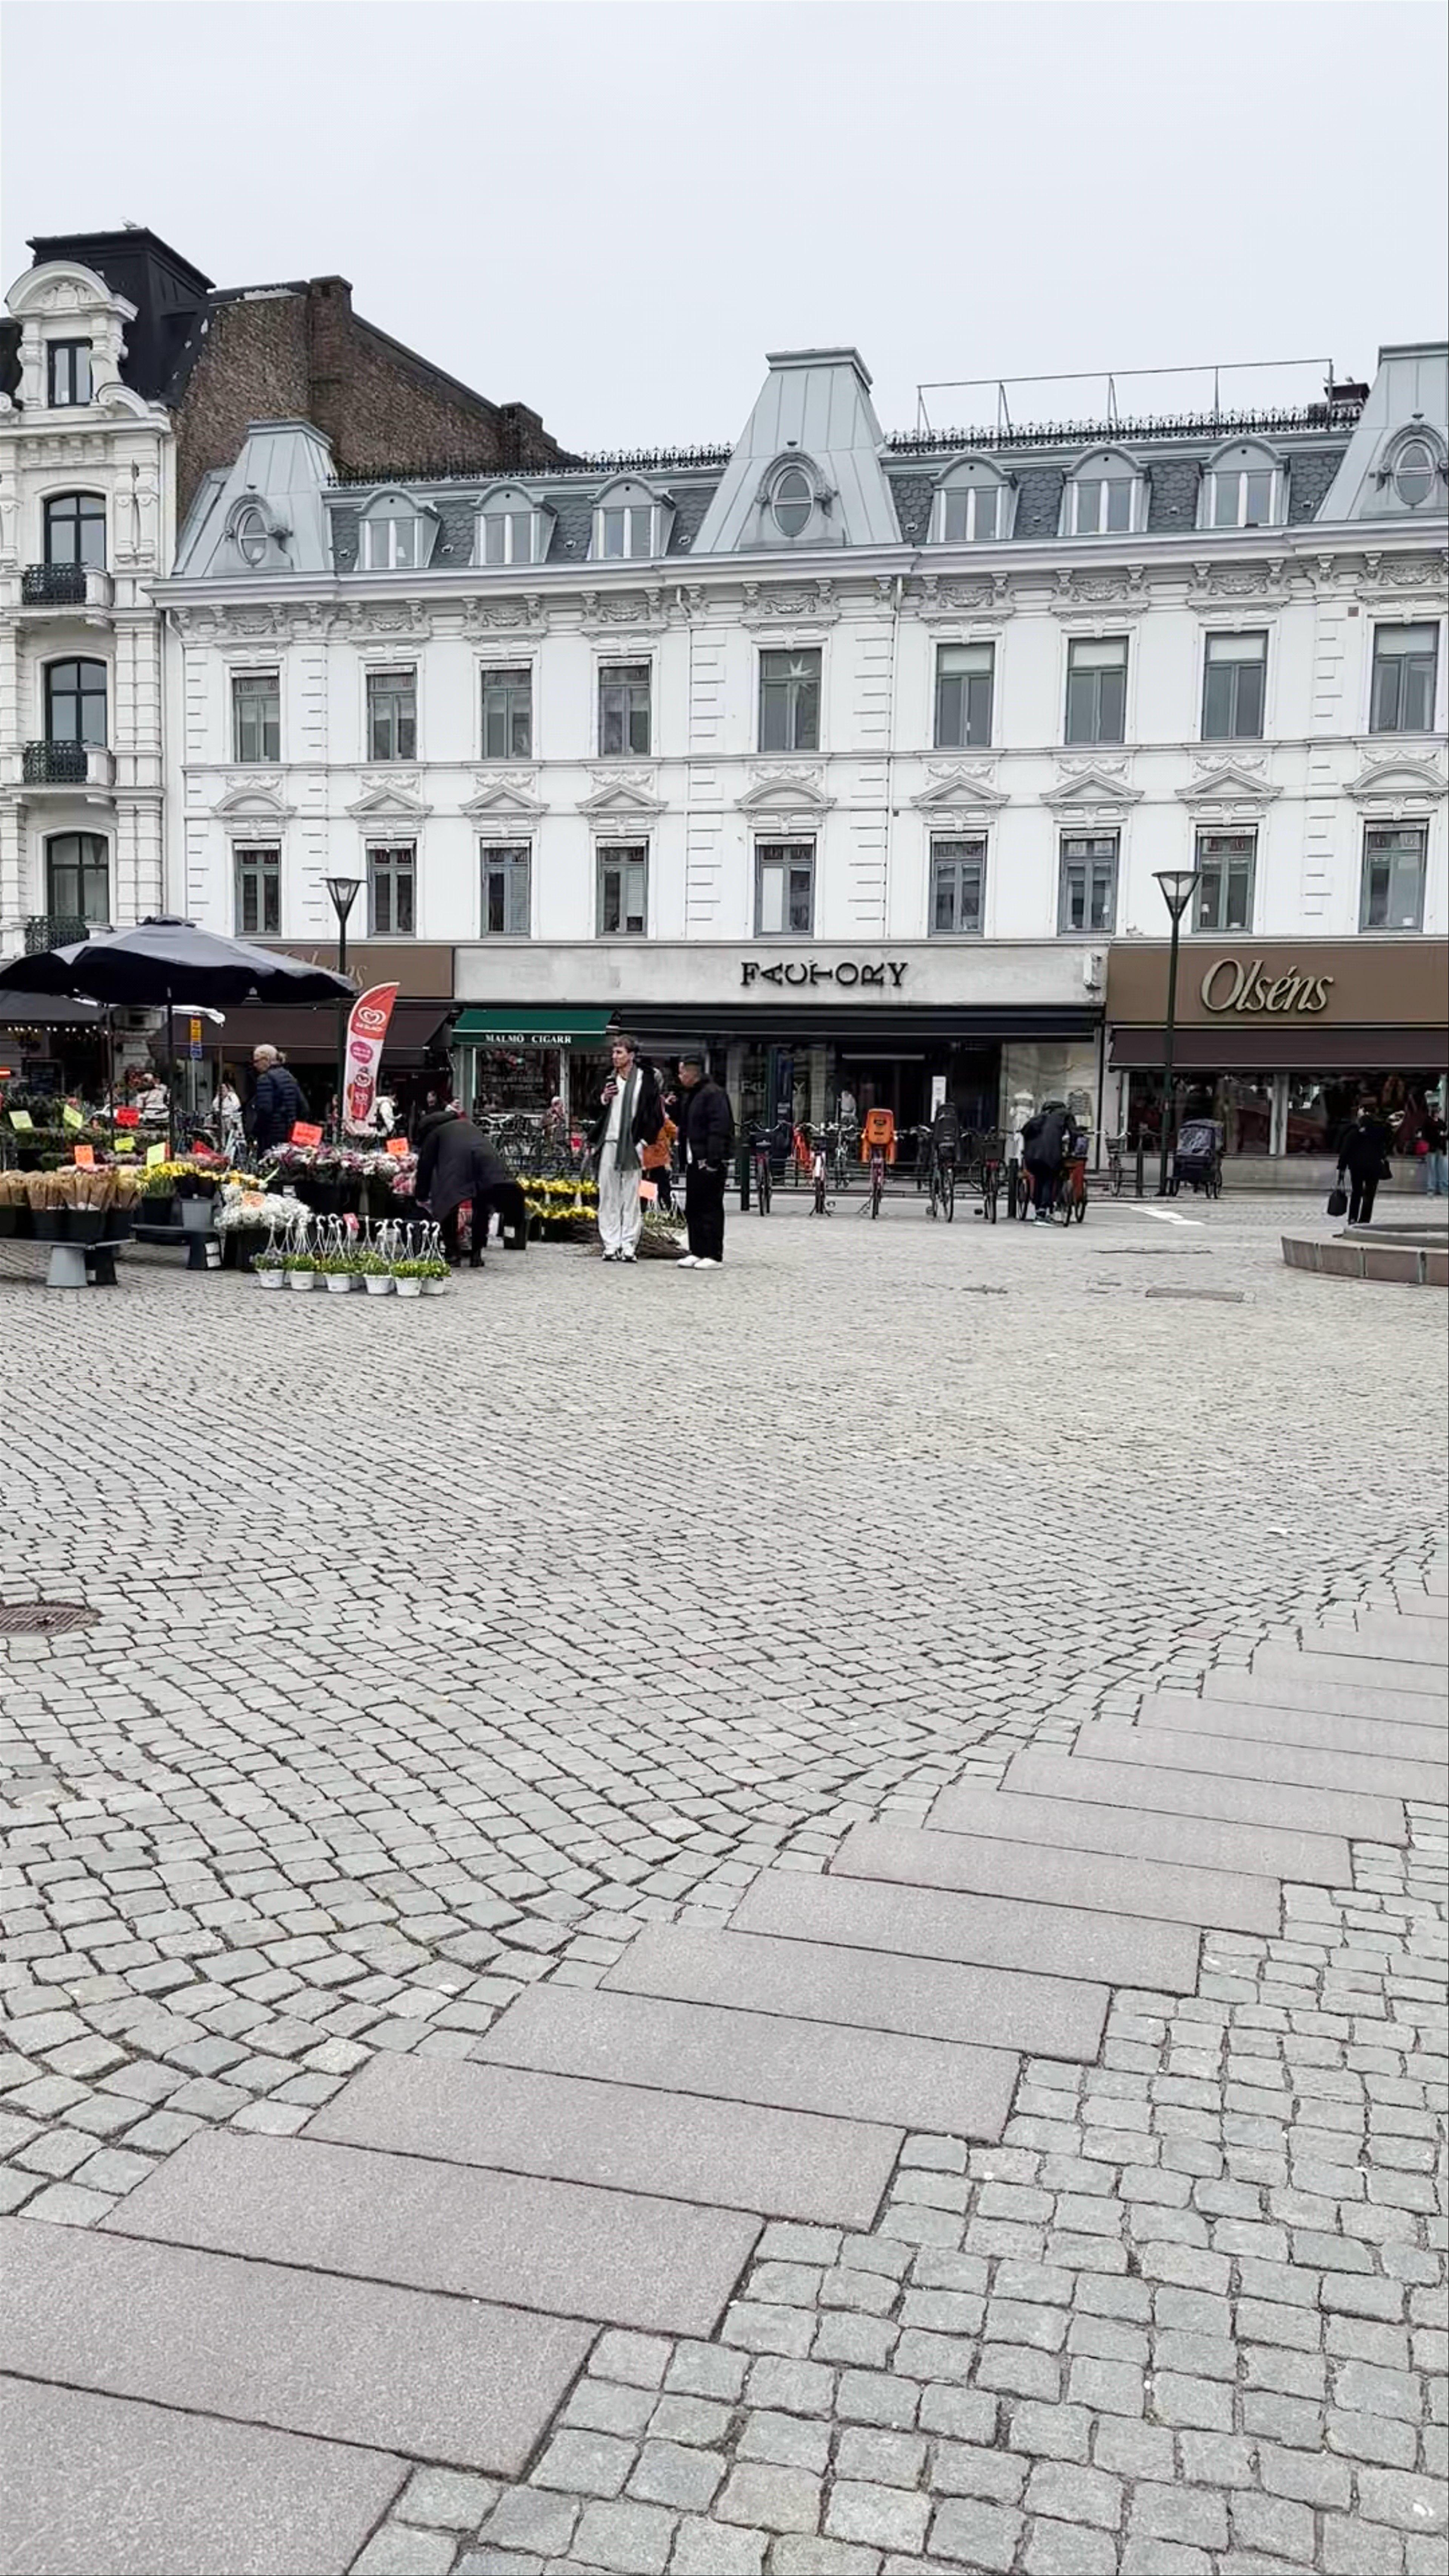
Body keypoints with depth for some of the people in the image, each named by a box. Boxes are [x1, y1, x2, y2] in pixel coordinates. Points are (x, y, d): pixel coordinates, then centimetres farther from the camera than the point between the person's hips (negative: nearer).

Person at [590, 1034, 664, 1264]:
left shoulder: (646, 1080, 0)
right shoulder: (609, 1080, 15)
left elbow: (656, 1115, 0)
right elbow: (595, 1113, 20)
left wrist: (644, 1141, -7)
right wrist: (603, 1099, 0)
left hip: (632, 1145, -4)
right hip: (609, 1143, 5)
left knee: (631, 1197, -3)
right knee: (608, 1196, 2)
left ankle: (629, 1246, 0)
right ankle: (611, 1246, 5)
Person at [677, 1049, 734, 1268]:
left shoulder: (713, 1094, -11)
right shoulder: (689, 1096, 19)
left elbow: (719, 1129, -19)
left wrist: (713, 1160, -24)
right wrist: (683, 1158, 17)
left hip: (710, 1162, -10)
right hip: (694, 1162, 10)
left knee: (711, 1209, -6)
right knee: (693, 1209, 11)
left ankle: (713, 1255, -3)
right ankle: (697, 1252, 17)